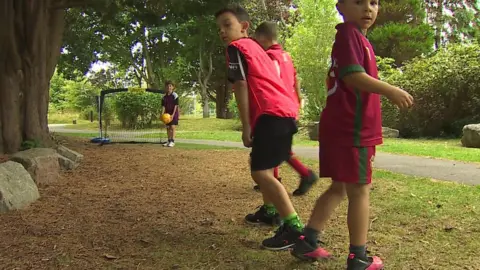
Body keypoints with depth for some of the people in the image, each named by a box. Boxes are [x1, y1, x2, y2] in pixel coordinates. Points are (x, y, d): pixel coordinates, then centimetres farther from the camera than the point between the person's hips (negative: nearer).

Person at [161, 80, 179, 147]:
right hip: (167, 114, 5)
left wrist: (173, 114, -19)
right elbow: (164, 106, 3)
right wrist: (162, 114, -11)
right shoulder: (164, 97, 5)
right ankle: (169, 141, 16)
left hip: (174, 114, -5)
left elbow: (176, 106, -12)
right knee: (168, 127, 8)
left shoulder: (175, 95, -10)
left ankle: (172, 141, -8)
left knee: (172, 127, -11)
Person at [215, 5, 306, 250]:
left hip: (272, 113, -10)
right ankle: (270, 211, 39)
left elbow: (241, 86, -9)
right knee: (259, 164, 25)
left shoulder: (235, 47, -1)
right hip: (285, 110, 10)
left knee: (261, 172, -13)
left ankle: (294, 227, -15)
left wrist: (246, 126, -9)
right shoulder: (254, 47, 26)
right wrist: (252, 124, 22)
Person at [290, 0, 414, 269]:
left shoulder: (357, 37, 21)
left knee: (339, 188, 16)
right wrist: (390, 90, -21)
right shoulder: (349, 33, -10)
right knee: (360, 191, -1)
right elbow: (352, 75, -22)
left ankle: (307, 242, 20)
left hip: (341, 128, 10)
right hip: (351, 129, -10)